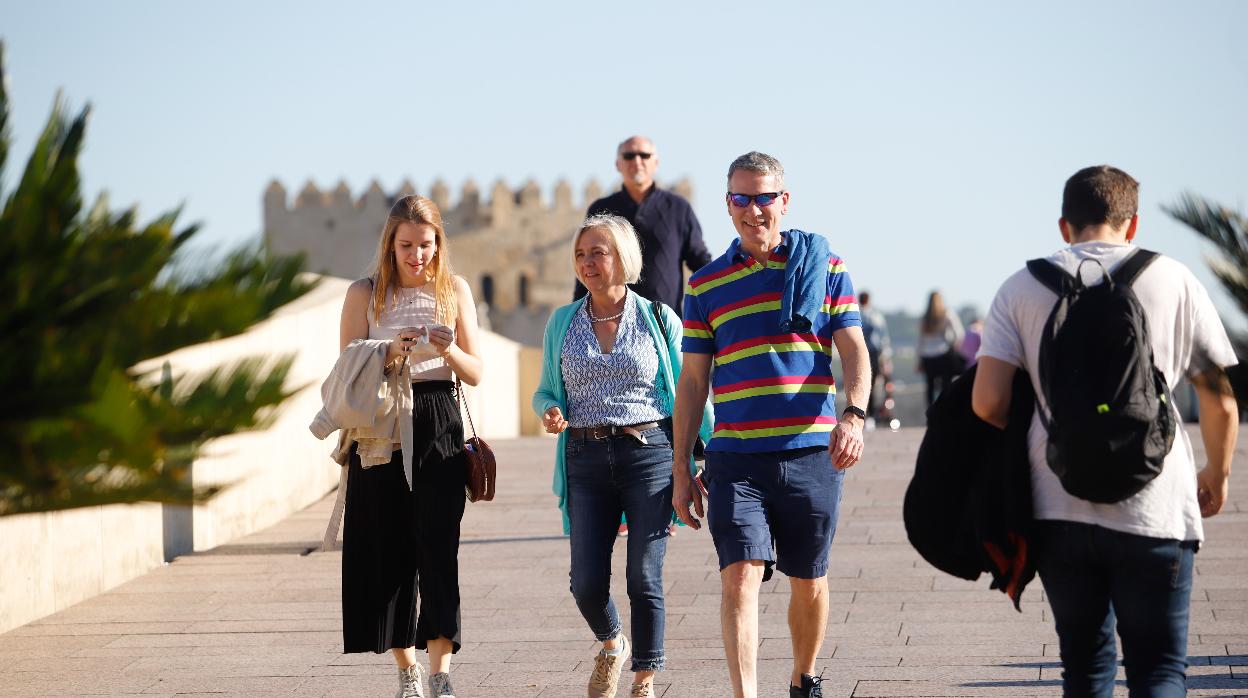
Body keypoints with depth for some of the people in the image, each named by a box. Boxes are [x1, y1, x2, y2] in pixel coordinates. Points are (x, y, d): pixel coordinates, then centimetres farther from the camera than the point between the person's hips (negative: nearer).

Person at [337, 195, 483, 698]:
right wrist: (391, 355, -19)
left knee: (437, 546, -12)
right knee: (388, 551, 2)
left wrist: (450, 350, -14)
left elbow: (475, 374, 7)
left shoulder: (454, 290, 7)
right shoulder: (365, 294, 4)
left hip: (438, 426, 0)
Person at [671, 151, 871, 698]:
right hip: (735, 458, 0)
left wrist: (854, 415, -18)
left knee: (809, 582, 11)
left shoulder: (826, 267, 7)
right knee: (740, 577, -14)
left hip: (811, 453, 0)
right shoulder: (706, 285, 9)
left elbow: (854, 351, 1)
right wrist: (681, 468, 8)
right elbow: (692, 381, 11)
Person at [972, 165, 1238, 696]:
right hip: (1152, 512, -2)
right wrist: (1217, 474, 22)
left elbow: (987, 402, -5)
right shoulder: (1172, 280, 2)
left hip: (1057, 509, 2)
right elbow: (1221, 398, 5)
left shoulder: (1022, 288, 4)